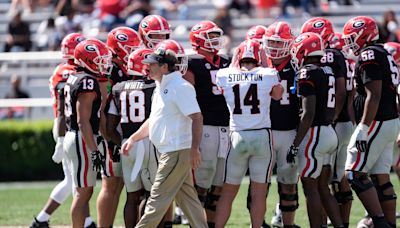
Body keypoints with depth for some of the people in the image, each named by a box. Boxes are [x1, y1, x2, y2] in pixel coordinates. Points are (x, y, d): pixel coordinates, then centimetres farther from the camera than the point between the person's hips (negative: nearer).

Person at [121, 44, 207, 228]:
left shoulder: (180, 88, -16)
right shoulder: (160, 88, 16)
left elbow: (197, 118, -20)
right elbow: (153, 121, 26)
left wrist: (194, 149, -25)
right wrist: (133, 139, 22)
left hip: (177, 150, -10)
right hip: (167, 151, 10)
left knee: (158, 197, -6)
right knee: (187, 196, 11)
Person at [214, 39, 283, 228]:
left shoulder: (224, 76, -3)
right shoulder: (268, 75, -5)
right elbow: (277, 94, 15)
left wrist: (235, 63, 25)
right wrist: (265, 63, 17)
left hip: (237, 136, 1)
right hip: (262, 136, -1)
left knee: (228, 192, 9)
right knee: (259, 192, 4)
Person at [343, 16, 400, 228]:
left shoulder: (369, 56, -13)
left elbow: (374, 95, -21)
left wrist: (363, 128, -23)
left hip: (376, 123, -10)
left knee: (356, 174, -7)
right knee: (381, 178, 11)